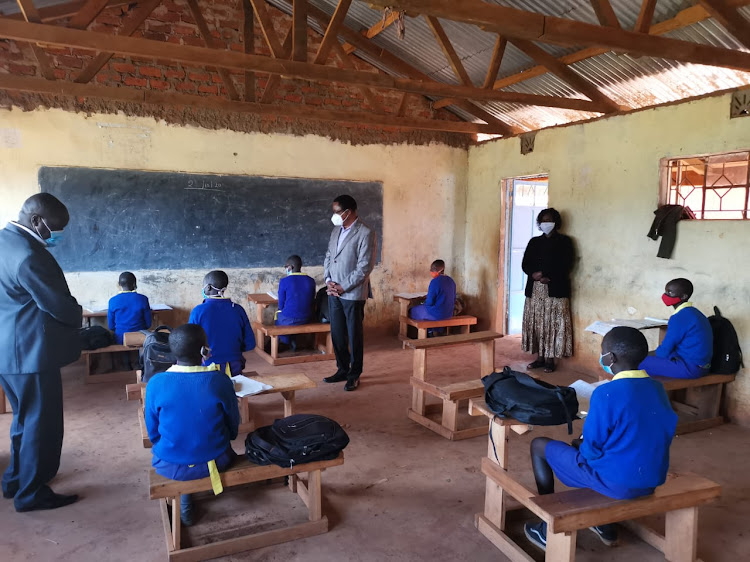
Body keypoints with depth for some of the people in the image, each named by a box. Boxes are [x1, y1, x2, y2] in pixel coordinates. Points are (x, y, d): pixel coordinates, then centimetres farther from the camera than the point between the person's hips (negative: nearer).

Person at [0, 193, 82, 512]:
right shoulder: (28, 255, -24)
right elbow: (62, 306, -20)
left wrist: (68, 312, 8)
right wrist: (77, 317, 1)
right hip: (30, 352, -10)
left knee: (26, 419, 24)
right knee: (42, 424, 4)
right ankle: (31, 494, 18)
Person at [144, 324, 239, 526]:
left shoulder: (156, 383, -18)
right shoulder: (220, 381, -19)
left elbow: (153, 433, -4)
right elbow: (233, 427, -5)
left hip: (171, 466, 1)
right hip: (214, 461, 0)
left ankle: (185, 505, 30)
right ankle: (215, 484, 47)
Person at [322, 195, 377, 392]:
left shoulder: (366, 233, -12)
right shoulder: (336, 230, 11)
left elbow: (365, 267, -16)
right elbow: (328, 257, 15)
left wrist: (344, 287, -15)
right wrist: (328, 280, -1)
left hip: (353, 294, -7)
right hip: (334, 292, 7)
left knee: (354, 335, 4)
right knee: (337, 334, 12)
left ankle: (354, 375, 17)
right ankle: (342, 370, 27)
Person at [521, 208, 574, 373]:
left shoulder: (564, 241, 2)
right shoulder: (534, 241, 15)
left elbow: (565, 266, -7)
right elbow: (525, 264, 8)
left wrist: (547, 276, -16)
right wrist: (534, 274, -12)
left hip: (555, 290, -4)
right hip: (535, 289, 4)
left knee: (553, 325, -4)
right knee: (536, 324, 5)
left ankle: (550, 359, 3)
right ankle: (540, 357, 14)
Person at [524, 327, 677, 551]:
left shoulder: (606, 393, -22)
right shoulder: (657, 388, 0)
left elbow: (591, 448, -17)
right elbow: (667, 432, 14)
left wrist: (582, 444, 8)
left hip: (618, 481, -7)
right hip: (653, 478, 7)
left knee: (539, 446, 7)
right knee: (584, 443, 32)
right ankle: (604, 524, 33)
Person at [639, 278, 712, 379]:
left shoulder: (679, 318, -20)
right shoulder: (694, 312, 10)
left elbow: (664, 351, -16)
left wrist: (655, 353, 5)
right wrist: (656, 354, 12)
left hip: (690, 367, -10)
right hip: (701, 364, 10)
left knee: (641, 363, -7)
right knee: (651, 358, 20)